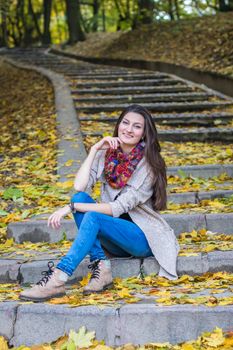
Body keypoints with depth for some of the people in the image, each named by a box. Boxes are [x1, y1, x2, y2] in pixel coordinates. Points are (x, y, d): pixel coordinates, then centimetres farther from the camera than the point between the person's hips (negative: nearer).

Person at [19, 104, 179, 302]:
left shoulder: (148, 163, -12)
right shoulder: (106, 154, 3)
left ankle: (57, 280, -39)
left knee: (92, 217, -30)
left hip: (143, 237, -5)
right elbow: (79, 186, -12)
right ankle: (101, 266, -25)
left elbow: (120, 207, -20)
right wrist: (94, 150, -13)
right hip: (114, 241, 5)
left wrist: (72, 208, -24)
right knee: (80, 198, -18)